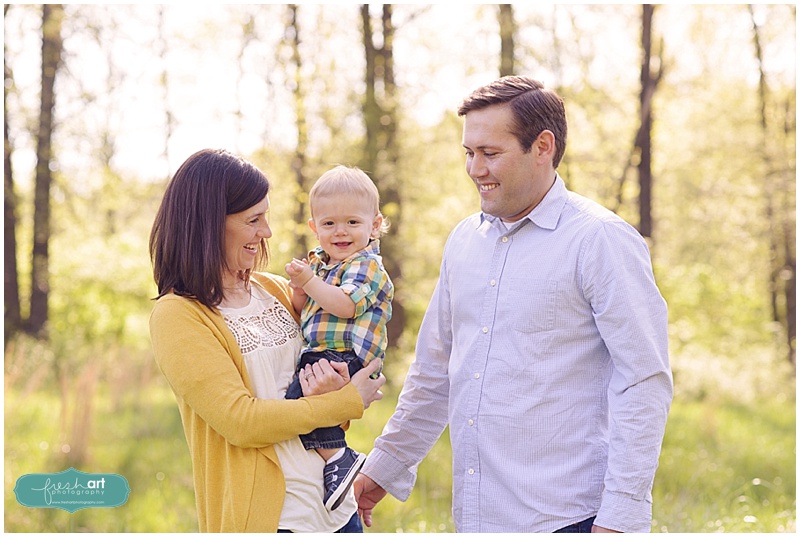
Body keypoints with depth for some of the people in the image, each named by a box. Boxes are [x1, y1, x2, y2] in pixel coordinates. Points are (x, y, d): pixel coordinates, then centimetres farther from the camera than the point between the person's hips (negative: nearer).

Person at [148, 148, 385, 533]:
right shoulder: (176, 317, -11)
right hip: (262, 515, -6)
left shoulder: (275, 289, 8)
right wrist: (348, 402, -12)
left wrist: (333, 390, -10)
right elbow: (240, 421, -18)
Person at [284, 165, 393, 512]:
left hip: (346, 357, -10)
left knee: (299, 398, -25)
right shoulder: (318, 262, 18)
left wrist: (309, 280, -19)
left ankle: (337, 457, -16)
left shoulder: (366, 266, -8)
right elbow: (304, 313, 20)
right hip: (317, 355, 10)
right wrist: (300, 289, 0)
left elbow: (344, 305, -24)